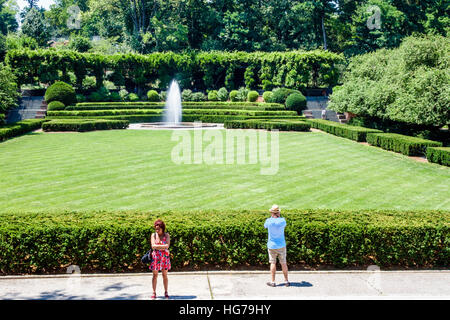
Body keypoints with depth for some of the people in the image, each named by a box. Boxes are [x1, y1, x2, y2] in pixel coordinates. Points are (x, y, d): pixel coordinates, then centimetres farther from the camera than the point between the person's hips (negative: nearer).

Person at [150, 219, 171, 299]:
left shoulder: (166, 235, 1)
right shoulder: (153, 235, 3)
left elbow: (167, 245, -11)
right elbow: (153, 246, -8)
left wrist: (157, 246, -13)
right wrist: (163, 247, -12)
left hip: (164, 257, 0)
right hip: (155, 256, 0)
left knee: (165, 275, 4)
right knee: (155, 275, 1)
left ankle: (166, 292, 12)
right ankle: (154, 292, 8)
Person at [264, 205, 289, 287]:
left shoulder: (269, 221, -14)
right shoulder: (282, 220, -10)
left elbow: (265, 226, 10)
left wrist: (272, 217, 12)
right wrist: (279, 217, 12)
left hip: (272, 246, -1)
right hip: (281, 246, 1)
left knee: (273, 263, 7)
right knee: (283, 263, 9)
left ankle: (273, 282, 9)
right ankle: (286, 281, 16)